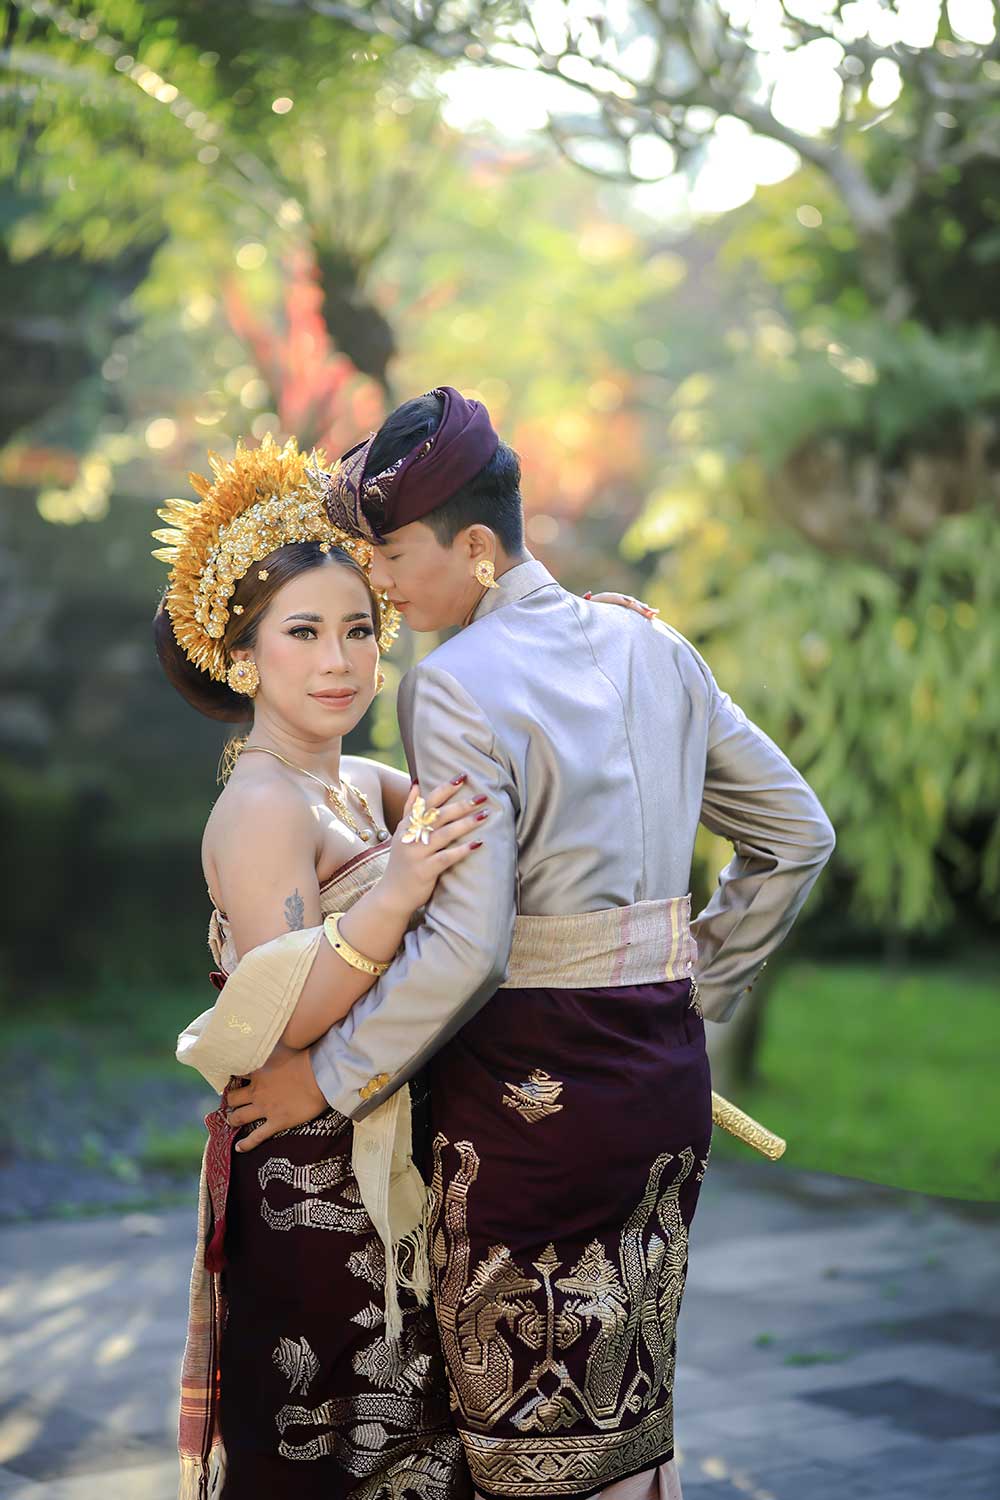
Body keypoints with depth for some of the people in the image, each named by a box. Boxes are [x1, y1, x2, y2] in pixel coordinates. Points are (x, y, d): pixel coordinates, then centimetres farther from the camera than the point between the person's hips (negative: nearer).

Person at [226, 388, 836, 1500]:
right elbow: (796, 835, 13)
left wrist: (328, 1077, -10)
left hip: (529, 1086, -7)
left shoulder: (454, 687, -15)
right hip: (668, 1075, 7)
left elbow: (466, 947, -22)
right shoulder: (654, 652, 7)